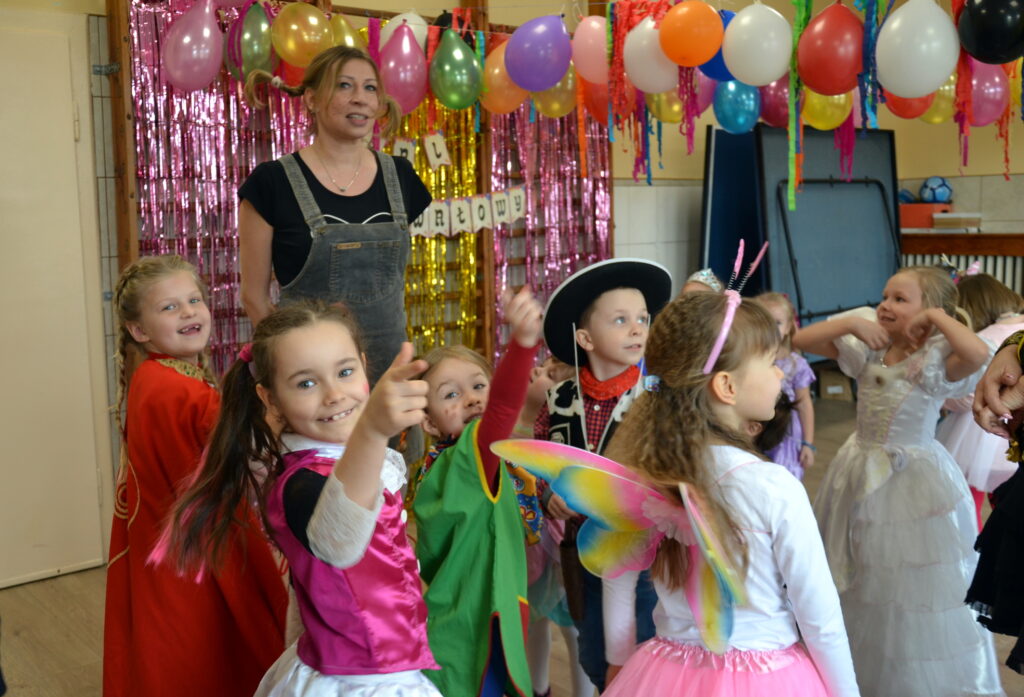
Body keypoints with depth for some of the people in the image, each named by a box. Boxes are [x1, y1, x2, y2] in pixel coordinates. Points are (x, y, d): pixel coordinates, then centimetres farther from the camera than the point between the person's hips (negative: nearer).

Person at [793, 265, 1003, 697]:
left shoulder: (936, 360, -15)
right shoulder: (867, 351, 0)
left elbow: (979, 353, -38)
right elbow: (801, 341, 1)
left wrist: (938, 316, -23)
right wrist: (851, 323, -11)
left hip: (913, 480, -6)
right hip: (861, 474, 6)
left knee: (916, 585, 6)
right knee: (855, 577, 19)